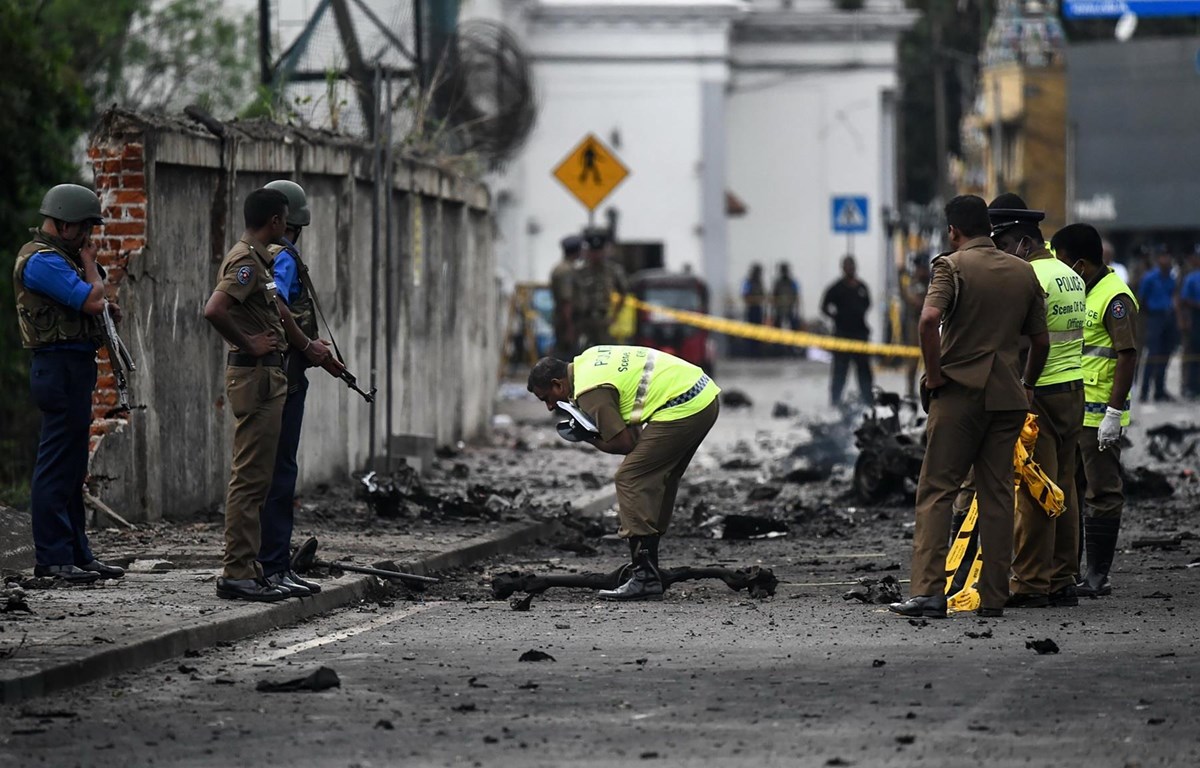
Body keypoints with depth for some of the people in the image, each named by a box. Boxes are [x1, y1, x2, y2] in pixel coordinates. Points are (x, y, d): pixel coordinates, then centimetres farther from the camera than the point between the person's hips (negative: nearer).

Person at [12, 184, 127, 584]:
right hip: (61, 367, -11)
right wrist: (89, 262, -5)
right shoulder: (42, 261, -16)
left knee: (71, 469, 13)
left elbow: (87, 303, 26)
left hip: (73, 368, 11)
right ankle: (52, 557, -8)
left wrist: (105, 307, 6)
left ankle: (77, 553, 18)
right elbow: (92, 299, -22)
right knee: (57, 467, -9)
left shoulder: (57, 256, 18)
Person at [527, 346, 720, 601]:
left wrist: (589, 438, 4)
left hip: (682, 407, -10)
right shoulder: (587, 359, 17)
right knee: (656, 482, 18)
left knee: (630, 480, -9)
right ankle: (648, 567, 21)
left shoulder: (589, 391, -13)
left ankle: (644, 578, -13)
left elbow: (624, 443, -14)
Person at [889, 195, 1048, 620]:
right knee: (997, 494, 8)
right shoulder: (1023, 272, 10)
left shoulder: (952, 265, -6)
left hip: (959, 392, -4)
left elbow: (929, 319, -22)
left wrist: (934, 374, -12)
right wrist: (1027, 385, 25)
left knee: (936, 491, -2)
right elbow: (1041, 340, 12)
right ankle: (994, 597, 7)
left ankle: (928, 591, -13)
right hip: (1007, 395, 4)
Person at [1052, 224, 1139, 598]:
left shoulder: (1115, 298, -15)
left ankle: (1098, 574, 0)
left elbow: (1128, 356, -20)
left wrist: (1114, 413, -23)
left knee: (1102, 494, -3)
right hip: (1070, 410, 10)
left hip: (1099, 415, -10)